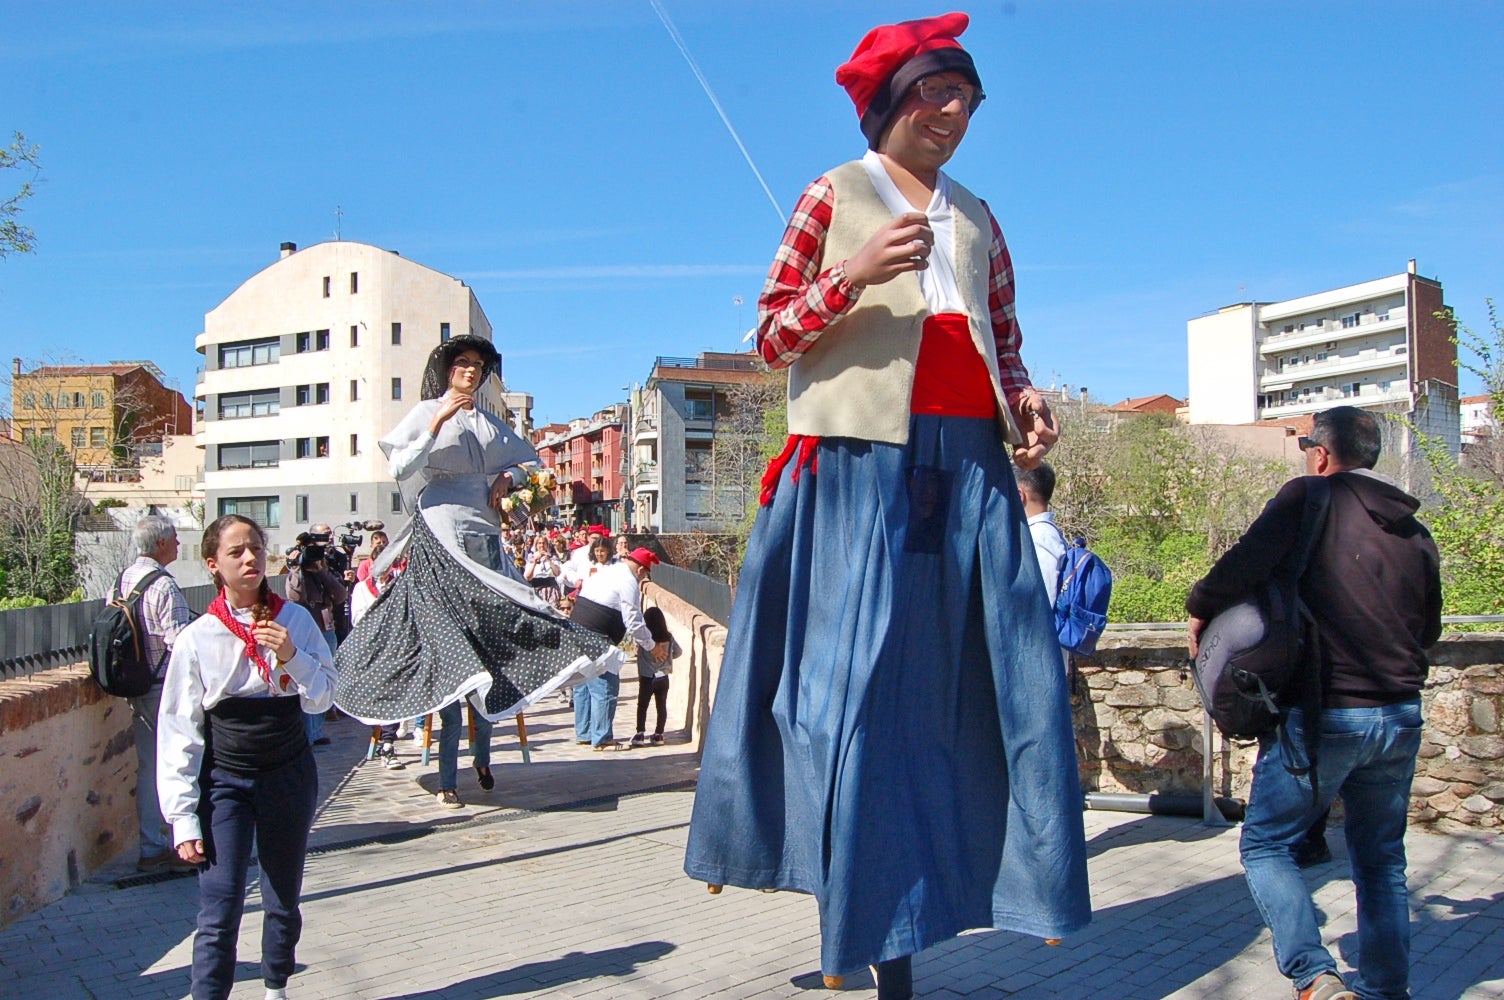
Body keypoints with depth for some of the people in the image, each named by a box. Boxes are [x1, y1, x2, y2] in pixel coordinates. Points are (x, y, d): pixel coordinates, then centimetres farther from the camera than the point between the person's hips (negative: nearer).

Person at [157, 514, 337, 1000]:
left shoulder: (295, 620, -4)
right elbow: (178, 733, -5)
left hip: (290, 776, 2)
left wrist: (292, 657, -20)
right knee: (219, 910, -9)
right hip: (225, 782, -2)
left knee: (284, 900, 15)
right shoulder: (197, 639, -8)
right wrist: (183, 819, -7)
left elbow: (322, 698, -1)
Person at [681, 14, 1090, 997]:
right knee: (870, 672, -7)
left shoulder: (977, 218, 21)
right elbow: (773, 335, 2)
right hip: (863, 453, -5)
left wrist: (1024, 401, 1)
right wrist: (853, 276, -15)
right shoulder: (835, 195, 8)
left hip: (969, 458, 6)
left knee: (1004, 670, 0)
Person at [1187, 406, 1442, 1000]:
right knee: (1380, 858, 17)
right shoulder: (1415, 531, 11)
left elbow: (1246, 564, -19)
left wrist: (1200, 608, -2)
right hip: (1401, 717, 6)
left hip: (1324, 715, -6)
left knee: (1265, 844, 5)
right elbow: (1428, 631, 20)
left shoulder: (1313, 498, -7)